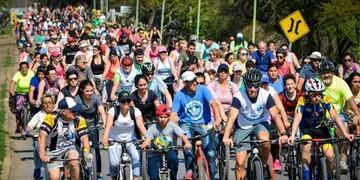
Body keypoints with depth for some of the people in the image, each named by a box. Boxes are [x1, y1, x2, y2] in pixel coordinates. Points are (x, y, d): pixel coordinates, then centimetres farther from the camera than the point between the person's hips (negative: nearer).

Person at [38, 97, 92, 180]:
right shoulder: (52, 118, -22)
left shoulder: (79, 120, -12)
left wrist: (86, 153, -33)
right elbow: (42, 136, -28)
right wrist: (42, 155, -38)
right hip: (53, 152, -2)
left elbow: (84, 138, -15)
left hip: (70, 149, 2)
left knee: (75, 163, -30)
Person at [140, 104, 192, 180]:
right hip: (155, 154, 0)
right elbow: (147, 139, -20)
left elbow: (182, 135, -19)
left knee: (173, 157, -34)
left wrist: (187, 143, -41)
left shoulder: (172, 126, -7)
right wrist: (143, 145, -44)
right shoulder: (153, 128, -6)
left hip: (169, 152, 0)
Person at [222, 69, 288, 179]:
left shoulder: (266, 96, -18)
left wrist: (283, 134, -36)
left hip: (260, 124, 0)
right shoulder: (238, 97, -22)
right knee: (240, 163, -10)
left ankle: (264, 165, -5)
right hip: (243, 128, 0)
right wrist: (226, 137, -45)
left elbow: (275, 116, -21)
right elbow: (231, 118, -31)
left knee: (265, 141, -34)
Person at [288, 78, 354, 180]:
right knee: (306, 147, -33)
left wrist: (345, 133, -32)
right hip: (306, 129, -1)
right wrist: (292, 135, -45)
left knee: (330, 156, -16)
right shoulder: (303, 101, -23)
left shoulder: (325, 100, -19)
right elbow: (297, 118, -31)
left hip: (321, 128, 1)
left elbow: (334, 116, -23)